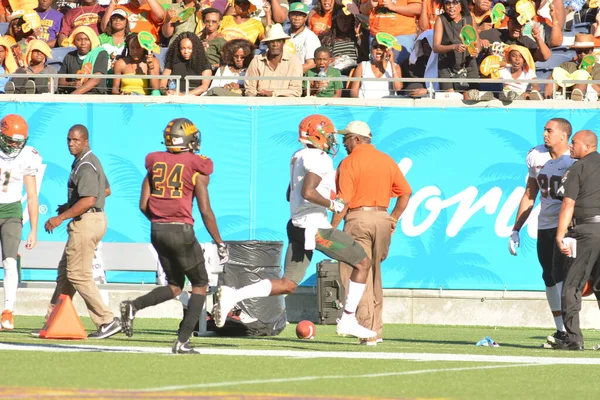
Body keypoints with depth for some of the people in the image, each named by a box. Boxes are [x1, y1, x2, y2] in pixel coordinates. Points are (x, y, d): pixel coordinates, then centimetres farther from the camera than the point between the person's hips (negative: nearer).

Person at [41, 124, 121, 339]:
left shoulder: (85, 166, -18)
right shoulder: (92, 161, 15)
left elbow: (88, 200, -27)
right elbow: (106, 190, 26)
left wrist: (60, 218, -22)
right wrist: (71, 207, 25)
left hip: (86, 222, -11)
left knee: (78, 275, -8)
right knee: (65, 271, 16)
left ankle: (107, 321, -8)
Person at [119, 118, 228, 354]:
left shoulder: (155, 163, 8)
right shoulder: (196, 168, -6)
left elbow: (143, 205, 6)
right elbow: (205, 211, -8)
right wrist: (220, 244, 0)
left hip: (158, 229, 5)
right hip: (182, 230, -5)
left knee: (175, 287, 19)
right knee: (200, 285, 11)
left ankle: (133, 306, -5)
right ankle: (182, 341, 1)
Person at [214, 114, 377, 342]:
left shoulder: (299, 157, 16)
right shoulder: (320, 159, -12)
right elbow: (308, 192, -26)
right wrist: (332, 204, -12)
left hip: (297, 226, 9)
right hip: (316, 228, -9)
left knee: (287, 285, 7)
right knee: (362, 262, 5)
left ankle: (233, 296, -8)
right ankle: (348, 320, 5)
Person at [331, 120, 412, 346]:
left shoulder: (349, 163, -6)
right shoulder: (387, 161, 12)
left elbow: (344, 200, -12)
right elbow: (405, 192, 11)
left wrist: (331, 228, -8)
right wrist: (393, 219, 16)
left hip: (358, 218, -6)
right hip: (382, 218, 6)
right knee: (374, 274, 17)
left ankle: (368, 332, -12)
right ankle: (376, 330, 17)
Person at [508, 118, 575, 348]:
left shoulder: (577, 161, -12)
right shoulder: (537, 157, 7)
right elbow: (529, 196, 15)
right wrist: (516, 230, 14)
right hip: (545, 225, 6)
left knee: (560, 274, -18)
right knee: (549, 277, 6)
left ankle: (569, 329, -19)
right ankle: (561, 330, 13)